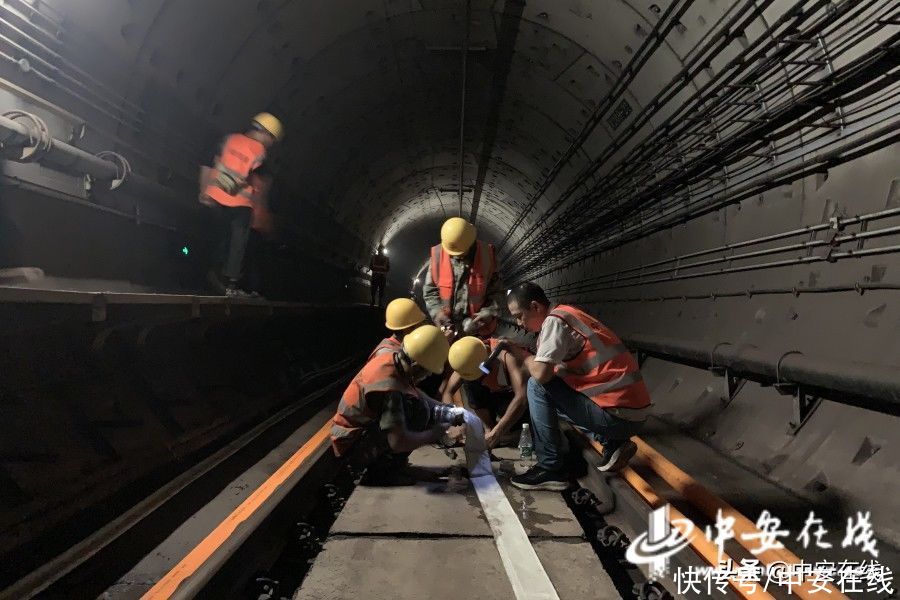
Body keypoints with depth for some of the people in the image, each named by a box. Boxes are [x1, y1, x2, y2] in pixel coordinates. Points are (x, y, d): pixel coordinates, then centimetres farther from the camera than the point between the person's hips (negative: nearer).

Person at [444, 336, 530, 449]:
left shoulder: (508, 355, -37)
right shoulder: (469, 361, -21)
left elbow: (522, 397, -46)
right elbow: (448, 391, -17)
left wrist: (497, 432, -49)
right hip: (496, 393, 4)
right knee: (472, 387, -24)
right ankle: (488, 428, -8)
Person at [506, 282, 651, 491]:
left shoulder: (554, 320, -14)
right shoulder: (565, 315, 13)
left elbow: (541, 373, -25)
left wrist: (524, 356, -3)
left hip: (619, 415, -9)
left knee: (538, 386, -9)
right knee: (553, 394, 25)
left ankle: (550, 469, -2)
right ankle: (612, 442, 14)